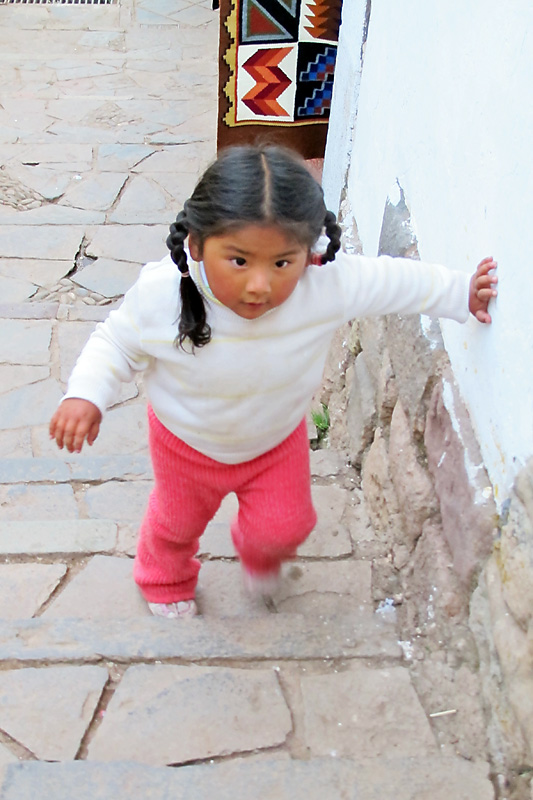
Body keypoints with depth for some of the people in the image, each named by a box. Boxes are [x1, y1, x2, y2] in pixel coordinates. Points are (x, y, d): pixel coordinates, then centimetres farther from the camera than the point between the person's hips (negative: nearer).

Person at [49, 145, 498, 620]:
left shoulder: (330, 285, -36)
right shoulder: (160, 295, -37)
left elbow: (396, 282, -17)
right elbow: (117, 342, -18)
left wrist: (462, 293, -6)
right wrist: (86, 395, -31)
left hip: (277, 437, 1)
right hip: (188, 441, 0)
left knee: (284, 526, 20)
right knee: (178, 520, 26)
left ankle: (260, 554, 60)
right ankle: (166, 580, 63)